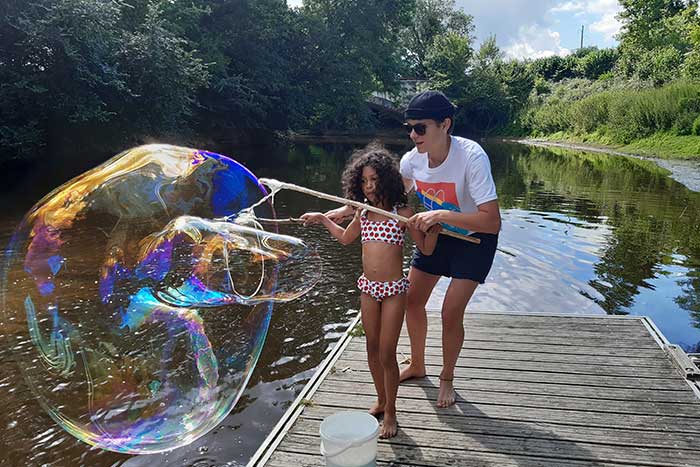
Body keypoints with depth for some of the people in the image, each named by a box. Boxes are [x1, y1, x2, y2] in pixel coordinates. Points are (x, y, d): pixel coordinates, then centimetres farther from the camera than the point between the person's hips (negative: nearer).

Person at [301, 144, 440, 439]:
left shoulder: (402, 213, -10)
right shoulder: (363, 213, 4)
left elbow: (426, 249, -6)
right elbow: (345, 238, 23)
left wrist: (434, 228, -23)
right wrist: (322, 219, 20)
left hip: (394, 290, -5)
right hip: (368, 289, 5)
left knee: (387, 354, -1)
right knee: (372, 349, 15)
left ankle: (390, 412, 19)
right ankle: (381, 401, 35)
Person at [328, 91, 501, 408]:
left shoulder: (472, 157, -33)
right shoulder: (413, 159, -16)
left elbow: (492, 221, -38)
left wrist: (441, 215, -48)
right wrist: (346, 210, -11)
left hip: (475, 238, -5)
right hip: (436, 233, 6)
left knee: (451, 313, -9)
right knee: (412, 301, 9)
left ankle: (447, 378, 20)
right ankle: (417, 366, 35)